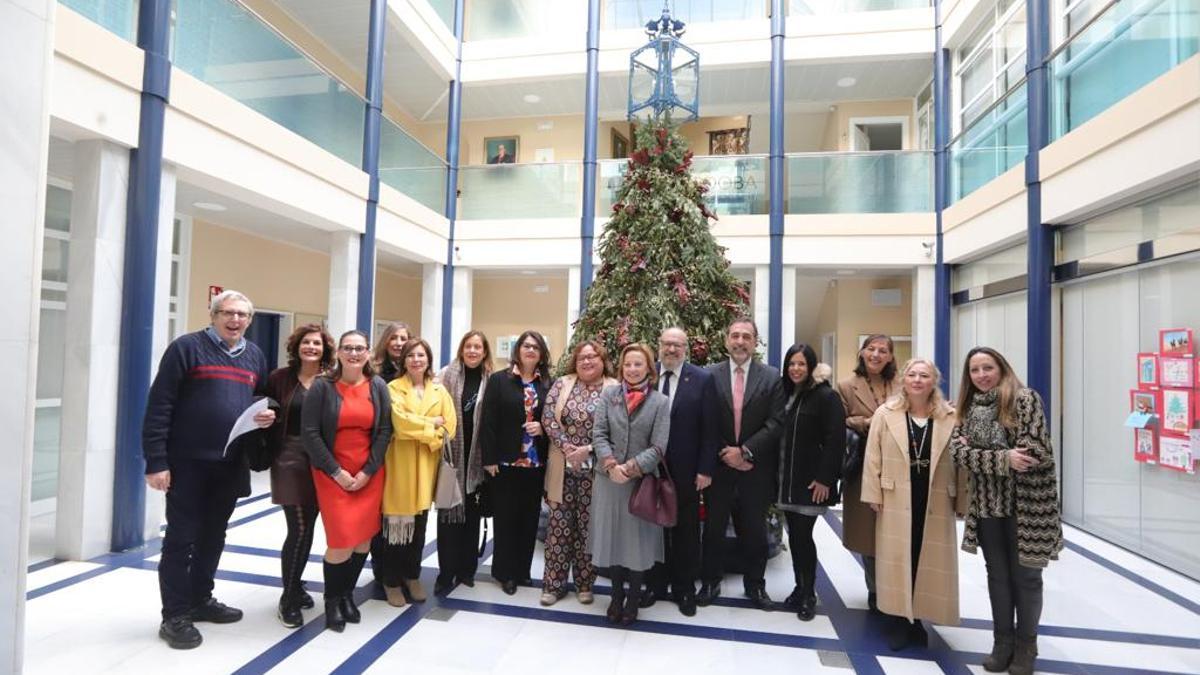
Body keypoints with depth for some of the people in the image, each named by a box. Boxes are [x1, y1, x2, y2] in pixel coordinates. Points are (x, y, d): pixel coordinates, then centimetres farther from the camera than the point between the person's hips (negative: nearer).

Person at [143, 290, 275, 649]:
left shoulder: (255, 356, 10)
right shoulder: (187, 347, -8)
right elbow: (158, 407, -11)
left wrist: (269, 415, -4)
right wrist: (156, 461, -15)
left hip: (230, 464, 6)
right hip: (187, 463, -5)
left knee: (213, 536, 17)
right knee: (181, 538, 4)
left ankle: (200, 599, 33)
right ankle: (175, 616, 17)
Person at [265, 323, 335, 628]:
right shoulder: (280, 378, 0)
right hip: (290, 459, -2)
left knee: (307, 528, 12)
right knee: (299, 529, -6)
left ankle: (295, 586, 32)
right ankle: (289, 598, 10)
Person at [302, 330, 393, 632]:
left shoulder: (378, 386, 0)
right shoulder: (322, 386, -6)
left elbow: (384, 431, 0)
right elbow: (310, 433, -8)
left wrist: (368, 471, -6)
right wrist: (336, 472, -11)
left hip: (369, 475, 3)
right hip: (332, 474, -2)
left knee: (363, 539, 6)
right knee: (342, 541, -5)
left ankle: (347, 594, 31)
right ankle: (332, 600, 21)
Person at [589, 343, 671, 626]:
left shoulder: (661, 402, -3)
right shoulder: (608, 395, 2)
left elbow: (658, 447, -8)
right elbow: (598, 434, -3)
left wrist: (630, 468, -17)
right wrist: (611, 465, -17)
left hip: (642, 481, -2)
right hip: (609, 479, 2)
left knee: (638, 539, 8)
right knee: (611, 537, 12)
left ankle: (633, 597, 29)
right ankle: (617, 593, 33)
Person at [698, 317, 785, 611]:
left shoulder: (771, 377, -1)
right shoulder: (710, 374, -2)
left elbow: (775, 423, -7)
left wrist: (745, 451, -15)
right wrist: (723, 453, -11)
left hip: (756, 468, 0)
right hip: (720, 465, 0)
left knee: (754, 529, 13)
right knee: (714, 528, 11)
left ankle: (755, 584, 31)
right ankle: (710, 582, 27)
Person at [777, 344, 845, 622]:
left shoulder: (826, 396, -9)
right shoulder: (786, 395, 9)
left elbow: (835, 440, -14)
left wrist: (824, 478, -18)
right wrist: (778, 475, 10)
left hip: (811, 481, -6)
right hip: (787, 480, 6)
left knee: (803, 536, -2)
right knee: (794, 536, 11)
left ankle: (809, 595, 15)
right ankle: (800, 588, 26)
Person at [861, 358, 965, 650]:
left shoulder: (950, 417, -1)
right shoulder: (885, 414, -2)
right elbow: (873, 457, -1)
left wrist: (962, 501, -2)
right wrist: (874, 495, -4)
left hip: (936, 502, 1)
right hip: (897, 501, 0)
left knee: (930, 562, 9)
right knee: (897, 560, 7)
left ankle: (917, 619, 27)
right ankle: (901, 621, 22)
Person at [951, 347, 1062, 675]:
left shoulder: (1024, 399, -11)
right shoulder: (968, 407, 5)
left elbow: (1035, 452, -20)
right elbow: (958, 451, -7)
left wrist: (981, 455, -15)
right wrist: (1004, 458, -20)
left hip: (1025, 504, -4)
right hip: (986, 505, 4)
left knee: (1025, 576, 10)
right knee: (997, 575, 14)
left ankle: (1026, 646, 29)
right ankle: (1002, 641, 30)